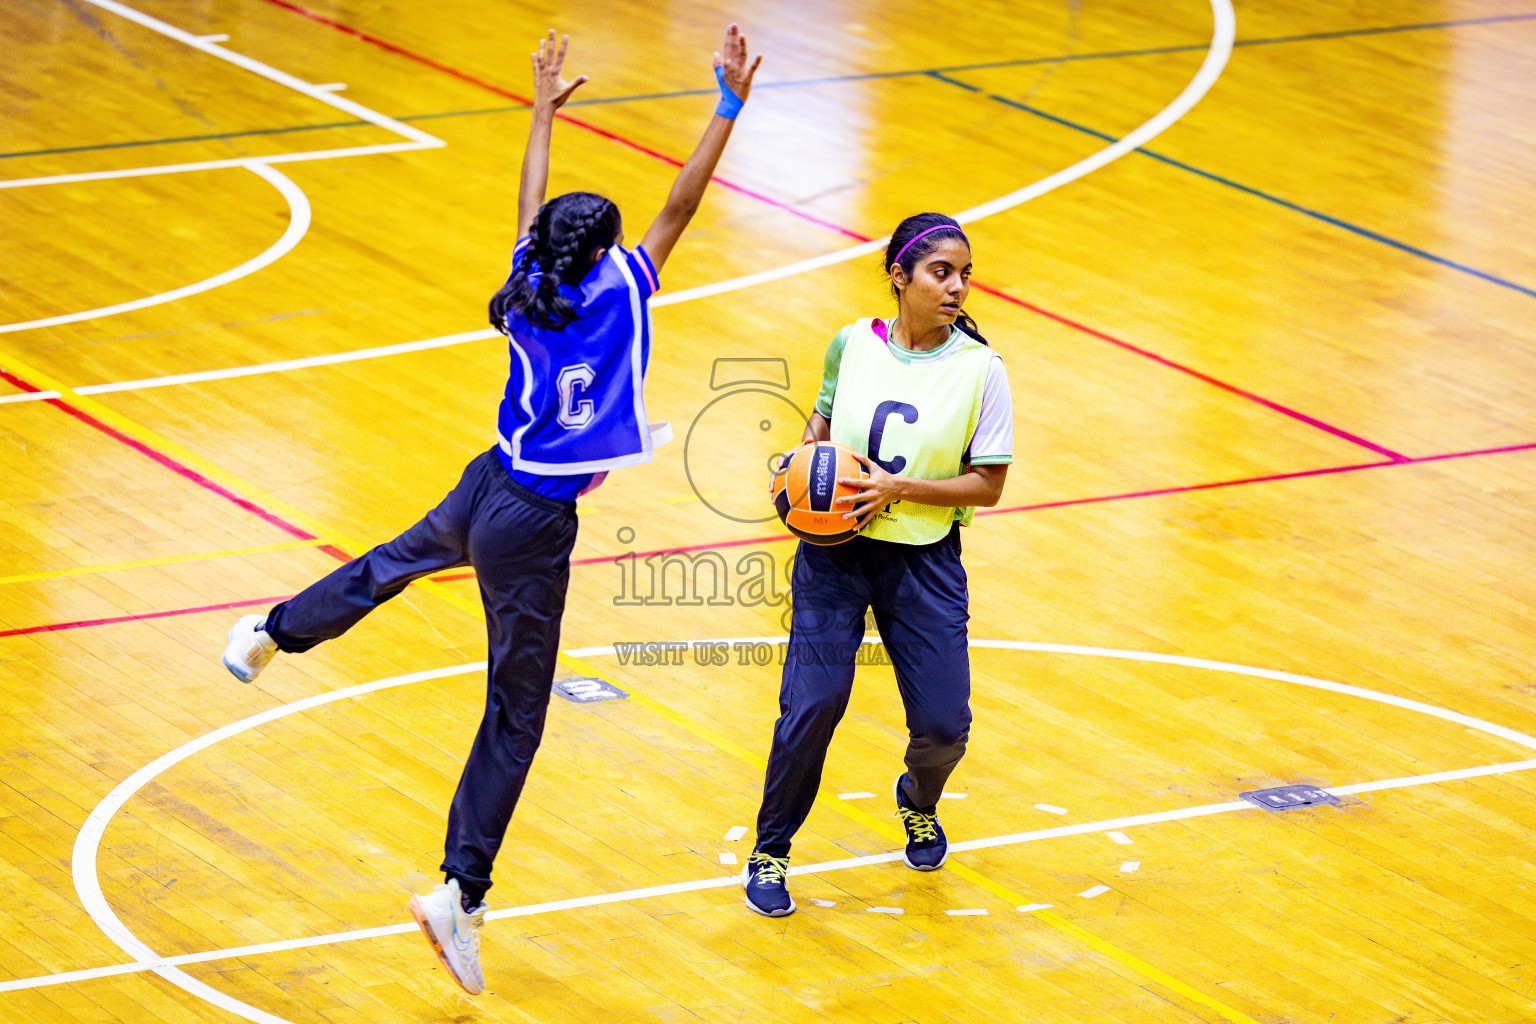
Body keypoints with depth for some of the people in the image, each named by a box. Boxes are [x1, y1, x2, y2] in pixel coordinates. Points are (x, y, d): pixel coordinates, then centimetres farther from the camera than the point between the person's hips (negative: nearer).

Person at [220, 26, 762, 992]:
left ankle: (270, 633, 58)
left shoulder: (528, 291, 0)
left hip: (488, 487, 6)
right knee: (515, 716, 0)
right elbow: (679, 207, -17)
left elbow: (532, 205, 17)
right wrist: (728, 108, -13)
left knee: (394, 563, 39)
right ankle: (462, 892, -2)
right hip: (533, 529, -6)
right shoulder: (619, 290, -16)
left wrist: (545, 110, 29)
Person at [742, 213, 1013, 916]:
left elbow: (988, 486, -7)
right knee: (814, 702, -11)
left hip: (925, 561, 0)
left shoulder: (979, 369, -7)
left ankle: (919, 803, 35)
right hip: (835, 551, 0)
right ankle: (770, 852, 10)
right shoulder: (853, 344, -1)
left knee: (944, 725, -4)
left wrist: (900, 489, -18)